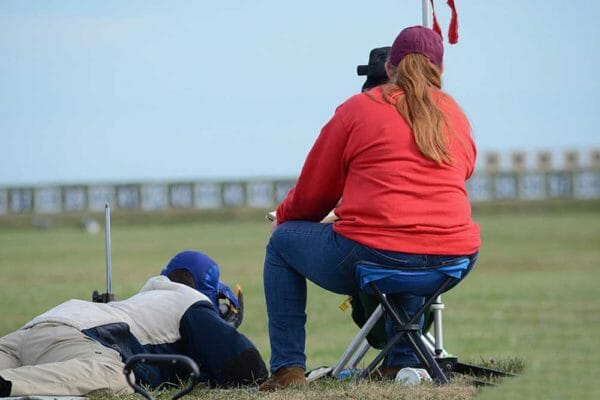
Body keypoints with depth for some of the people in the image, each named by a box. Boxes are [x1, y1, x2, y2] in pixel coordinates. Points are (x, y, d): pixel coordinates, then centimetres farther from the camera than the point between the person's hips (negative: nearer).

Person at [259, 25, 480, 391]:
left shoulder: (358, 109, 5)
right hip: (454, 261, 5)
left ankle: (288, 368, 13)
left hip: (371, 255, -5)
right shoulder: (456, 116, 15)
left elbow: (313, 193, 10)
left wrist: (282, 219, 31)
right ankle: (402, 362, 32)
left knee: (283, 242, 22)